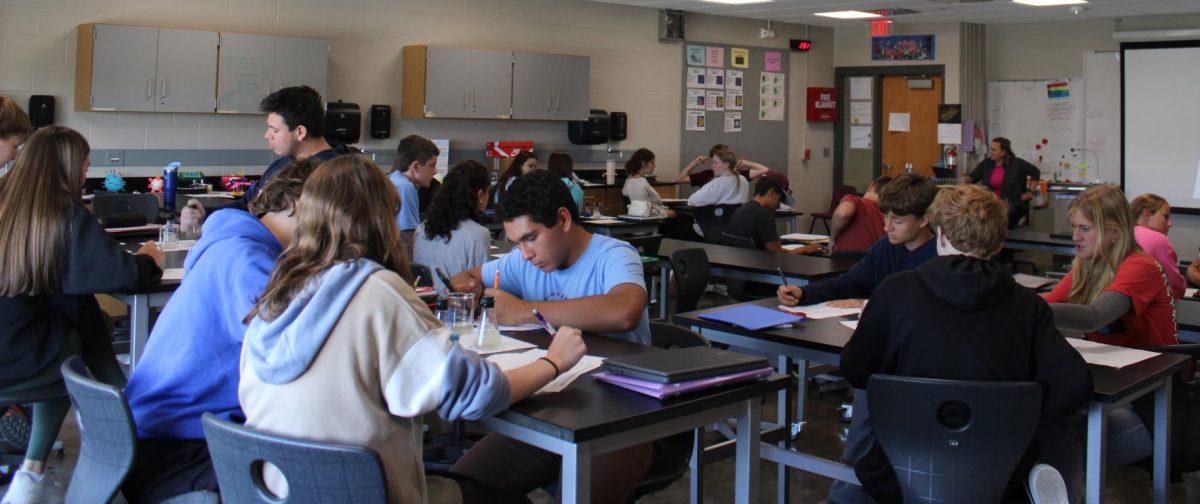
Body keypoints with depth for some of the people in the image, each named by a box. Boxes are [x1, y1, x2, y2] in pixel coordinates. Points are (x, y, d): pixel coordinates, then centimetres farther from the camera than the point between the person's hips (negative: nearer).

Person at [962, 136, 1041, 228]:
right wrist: (966, 179, -17)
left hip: (1013, 204, -3)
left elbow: (1036, 172, 9)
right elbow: (972, 177, 7)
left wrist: (1030, 192, 6)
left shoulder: (1016, 163, -1)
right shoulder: (986, 164, 6)